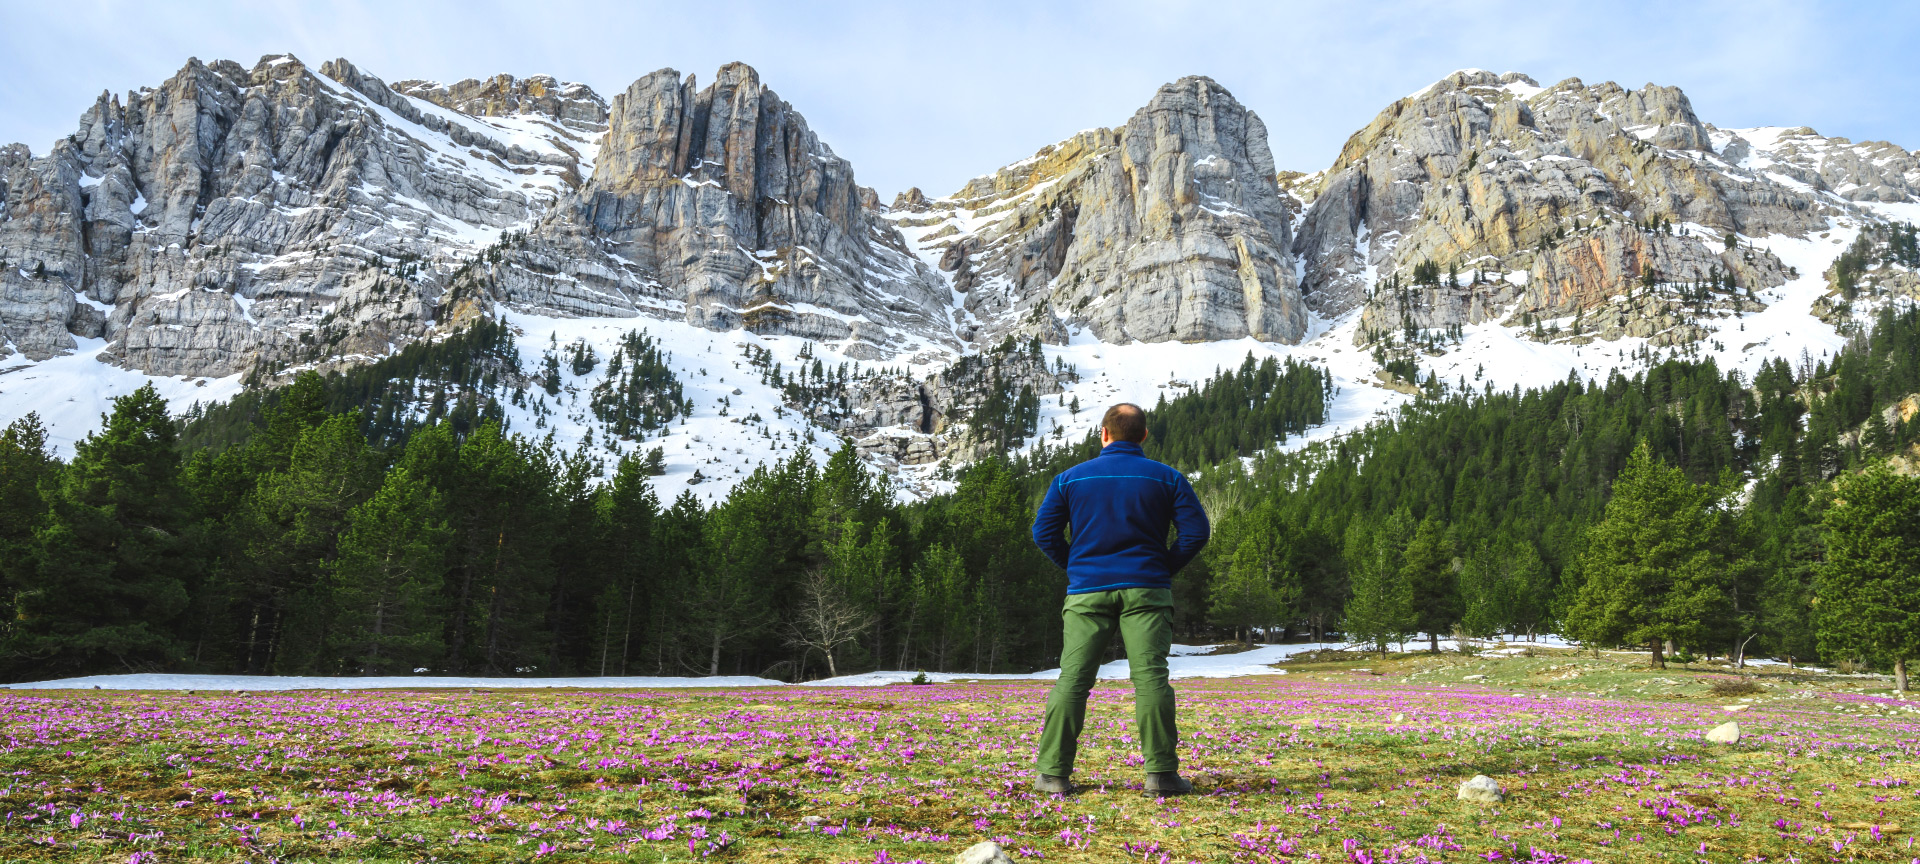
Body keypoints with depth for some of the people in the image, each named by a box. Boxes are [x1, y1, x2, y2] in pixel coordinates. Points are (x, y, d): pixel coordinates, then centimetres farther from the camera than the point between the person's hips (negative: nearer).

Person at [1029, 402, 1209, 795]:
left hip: (1087, 590, 1)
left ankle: (1053, 772, 0)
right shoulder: (1167, 478, 6)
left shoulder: (1070, 478, 7)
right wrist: (1165, 567, 11)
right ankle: (1161, 771, -5)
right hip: (1146, 590, 0)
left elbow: (1043, 532, 4)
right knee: (1151, 677, -3)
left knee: (1072, 679, 0)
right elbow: (1196, 531, 1)